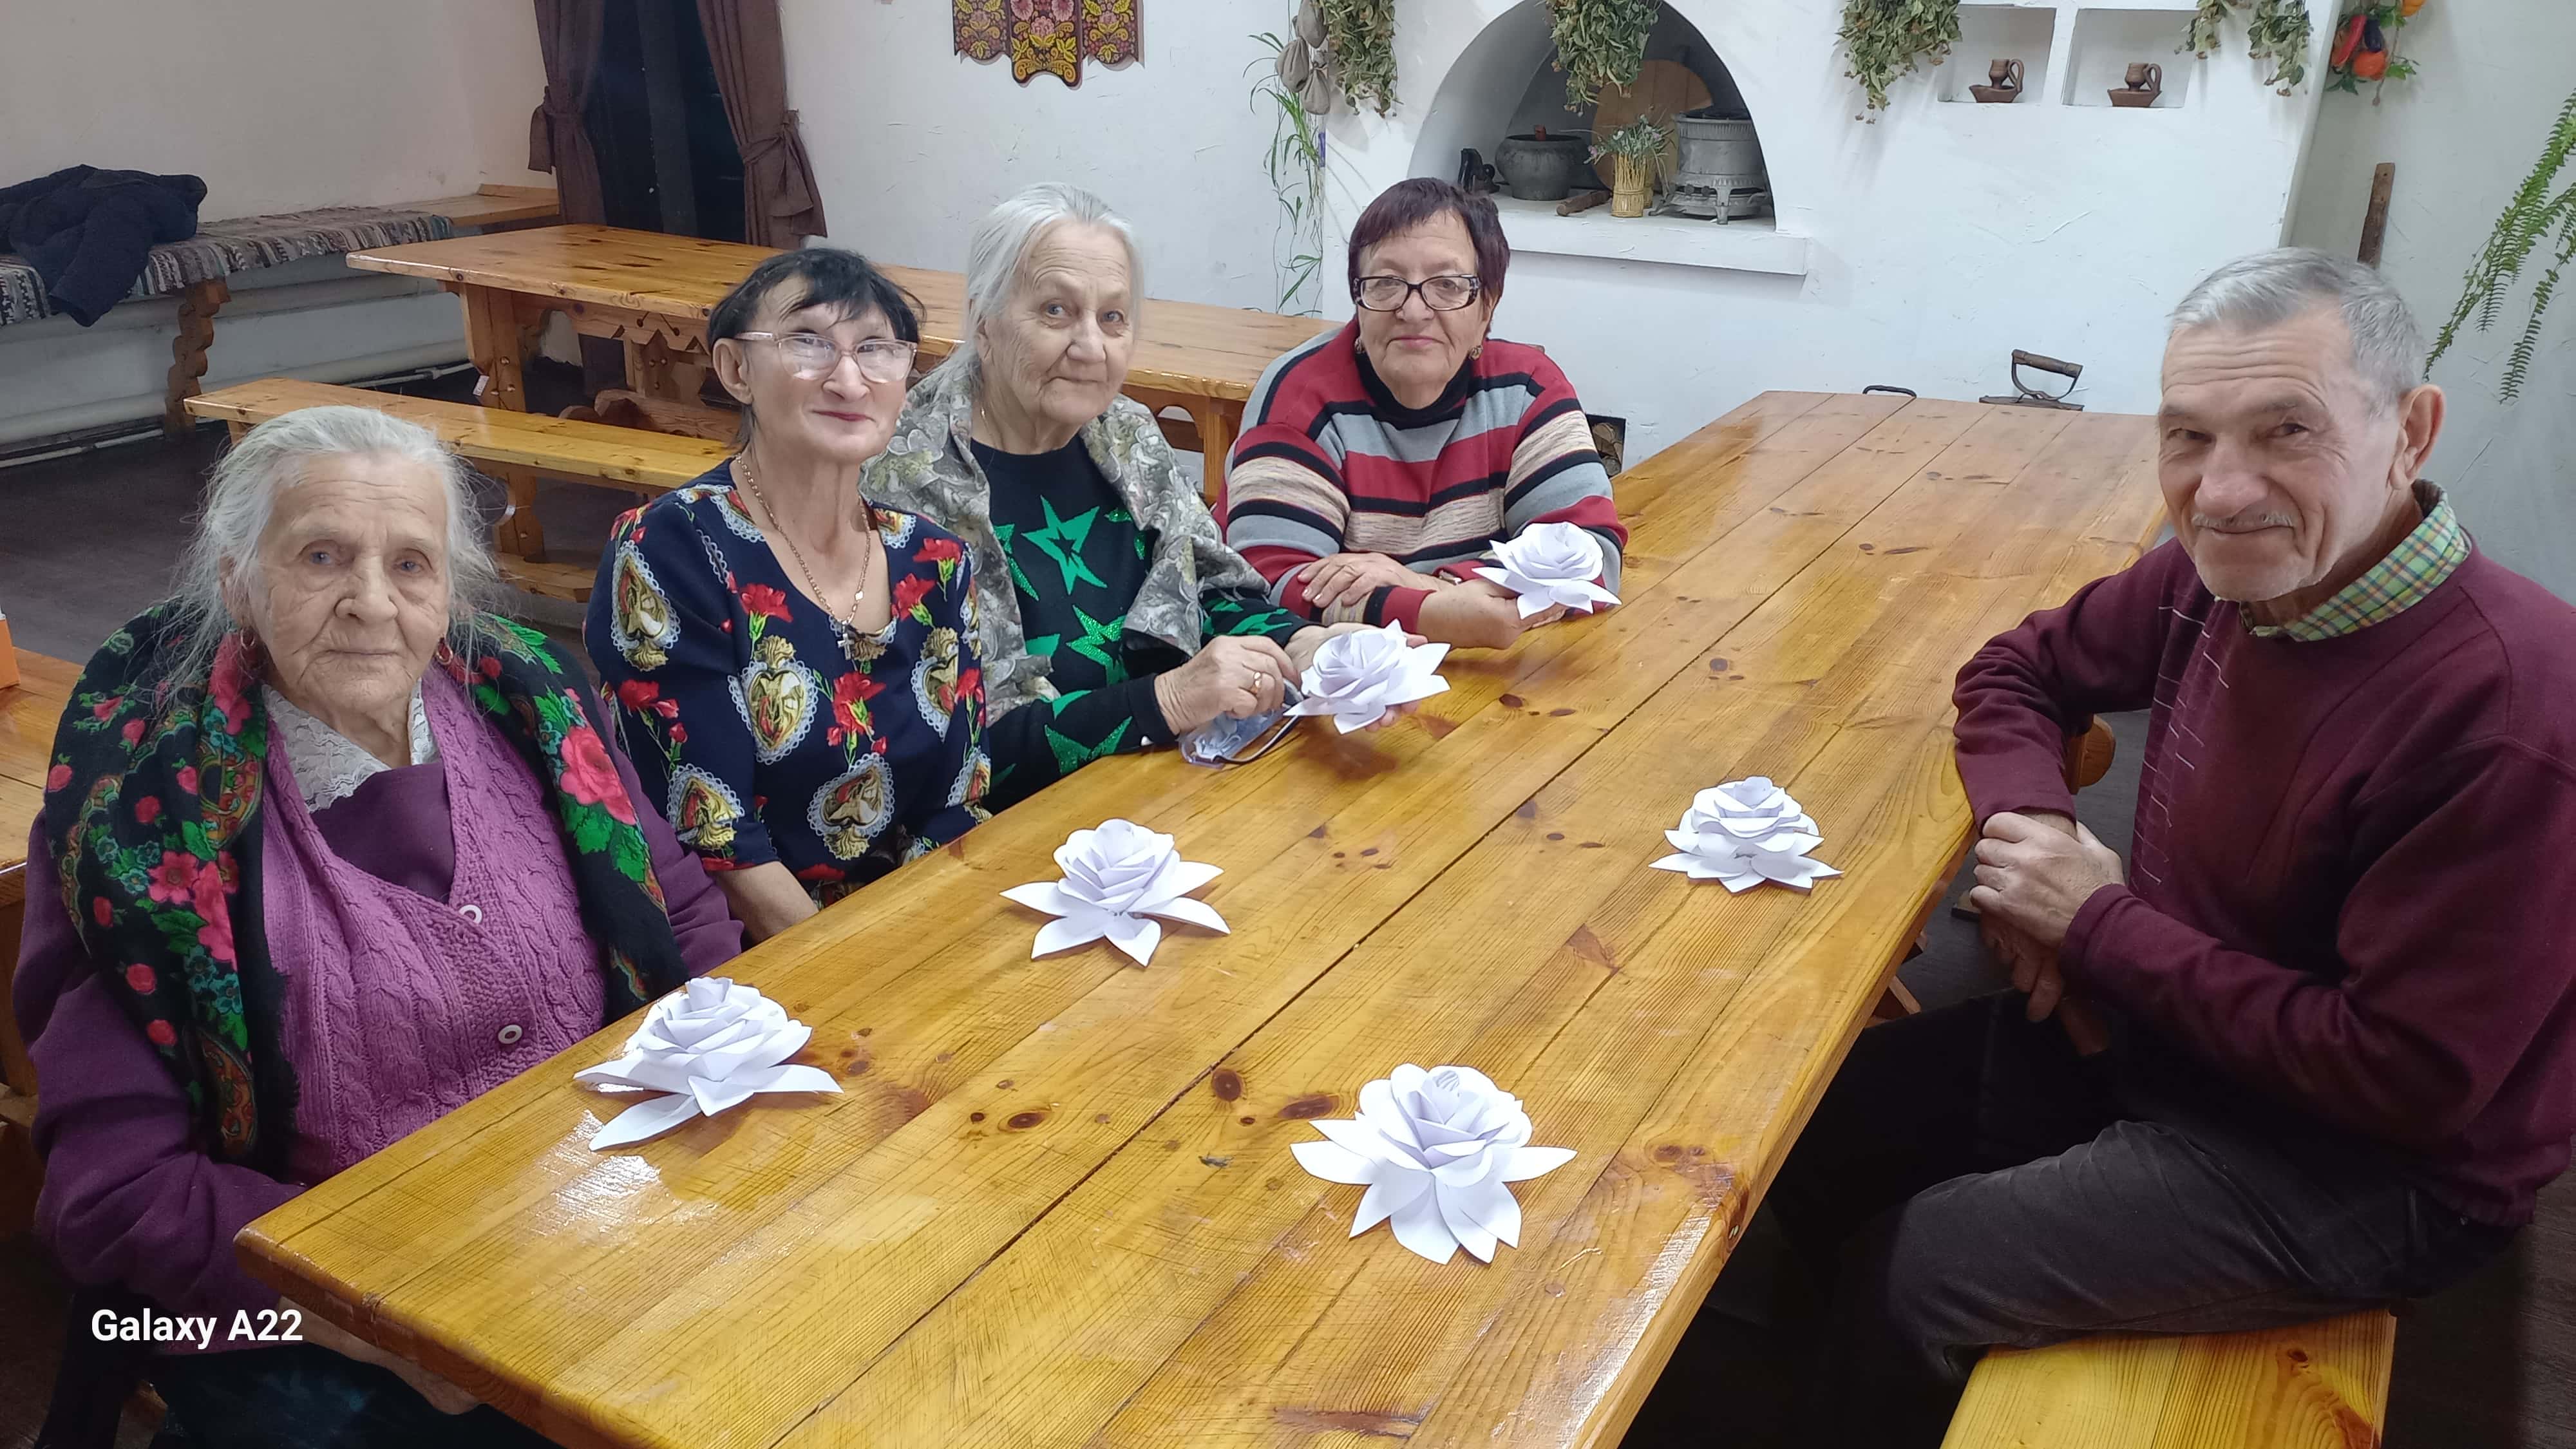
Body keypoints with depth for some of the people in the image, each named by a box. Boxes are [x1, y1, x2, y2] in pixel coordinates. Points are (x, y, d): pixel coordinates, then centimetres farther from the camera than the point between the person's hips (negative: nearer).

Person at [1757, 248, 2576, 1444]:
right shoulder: (2229, 571, -7)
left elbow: (2402, 1075, -27)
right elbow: (2018, 670, 10)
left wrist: (2102, 929, -20)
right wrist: (2031, 824, -11)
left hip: (2363, 1161, -7)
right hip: (2161, 1026, 7)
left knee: (1908, 1278, -17)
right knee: (1827, 1122, 4)